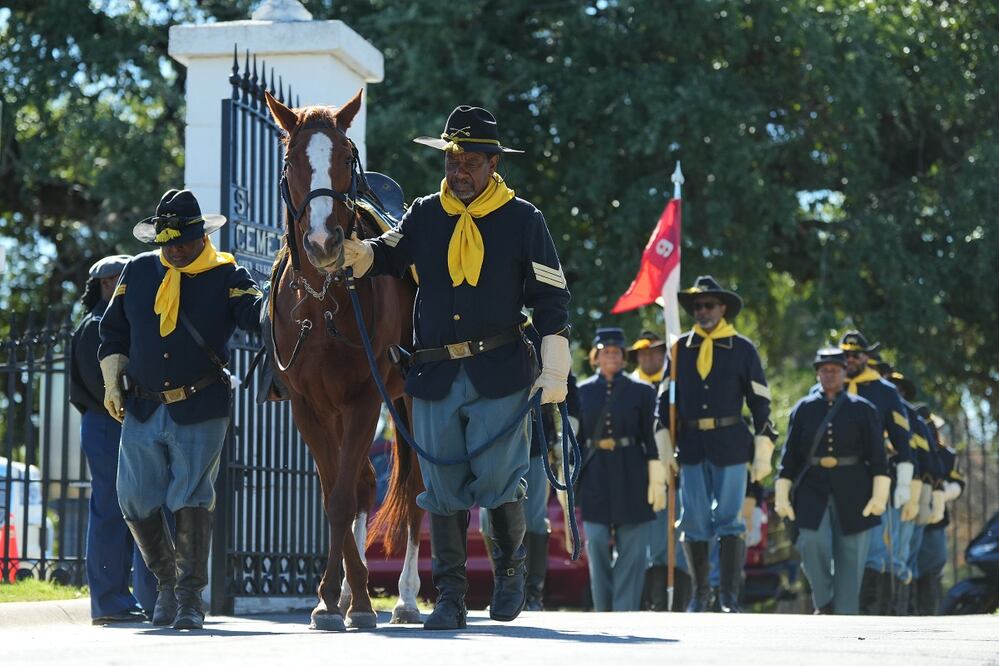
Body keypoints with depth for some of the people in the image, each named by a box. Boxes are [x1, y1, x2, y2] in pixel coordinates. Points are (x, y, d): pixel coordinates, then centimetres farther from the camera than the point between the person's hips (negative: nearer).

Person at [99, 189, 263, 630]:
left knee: (192, 500, -5)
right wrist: (112, 384, 10)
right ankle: (166, 578, 29)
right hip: (142, 410, 4)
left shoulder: (226, 277, -3)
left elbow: (255, 313, -19)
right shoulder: (138, 272, 7)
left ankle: (190, 597, 4)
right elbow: (113, 332, 15)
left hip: (201, 410, -4)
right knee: (135, 501, 7)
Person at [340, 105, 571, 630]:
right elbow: (389, 255, -1)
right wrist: (356, 253, -25)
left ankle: (510, 568, 24)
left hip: (500, 371, -2)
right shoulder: (424, 215, 10)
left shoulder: (523, 220, 3)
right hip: (434, 372, 3)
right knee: (443, 487, 4)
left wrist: (555, 370, -6)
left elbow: (550, 299, 2)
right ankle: (449, 597, 12)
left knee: (498, 480, -3)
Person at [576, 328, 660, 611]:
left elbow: (652, 438, 1)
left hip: (631, 476, -1)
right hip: (595, 478, 1)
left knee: (632, 552, -1)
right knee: (597, 548, 0)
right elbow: (575, 439, 10)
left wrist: (657, 480, -5)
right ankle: (603, 613, 10)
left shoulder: (641, 391, 4)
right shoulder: (582, 392, 8)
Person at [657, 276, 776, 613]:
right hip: (690, 445, 2)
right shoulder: (680, 348, 10)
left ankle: (729, 595, 1)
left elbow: (760, 402, 5)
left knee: (728, 520, -4)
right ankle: (700, 593, 13)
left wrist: (763, 452, 0)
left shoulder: (742, 349, 5)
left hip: (730, 444, -2)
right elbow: (666, 398, 14)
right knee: (694, 520, 4)